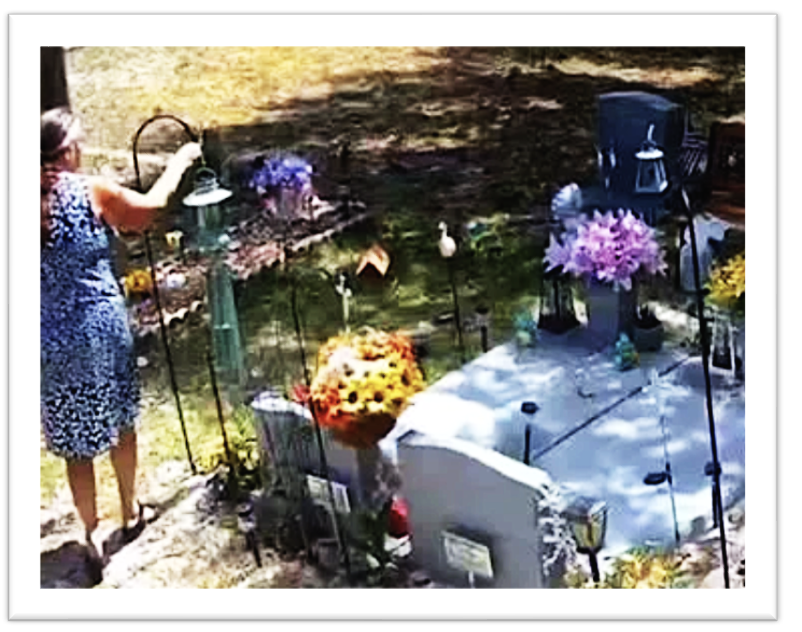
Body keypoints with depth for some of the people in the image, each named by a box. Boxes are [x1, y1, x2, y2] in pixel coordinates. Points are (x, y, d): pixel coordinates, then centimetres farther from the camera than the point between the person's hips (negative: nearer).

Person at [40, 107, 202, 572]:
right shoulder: (91, 191, -12)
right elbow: (149, 207, 4)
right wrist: (180, 162, 18)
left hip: (52, 339, 2)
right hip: (101, 328, -2)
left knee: (76, 441, 11)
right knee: (120, 422, 20)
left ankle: (93, 537, 19)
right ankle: (131, 512, 37)